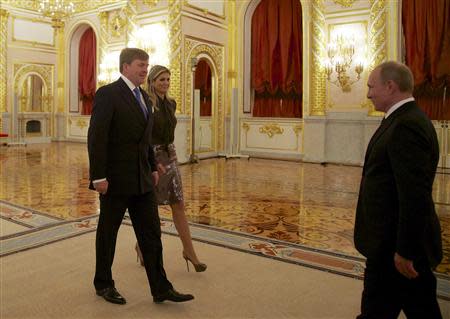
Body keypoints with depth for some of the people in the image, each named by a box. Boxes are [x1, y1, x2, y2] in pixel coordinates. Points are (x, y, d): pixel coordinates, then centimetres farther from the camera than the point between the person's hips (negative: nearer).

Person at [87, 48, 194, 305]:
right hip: (115, 178, -7)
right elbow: (97, 137, -16)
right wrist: (98, 176, -19)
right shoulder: (108, 94, -10)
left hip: (142, 178, 7)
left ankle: (161, 288, 14)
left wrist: (153, 168, 15)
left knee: (151, 233, 6)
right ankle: (104, 284, 28)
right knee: (108, 232, 10)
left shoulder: (144, 97, 14)